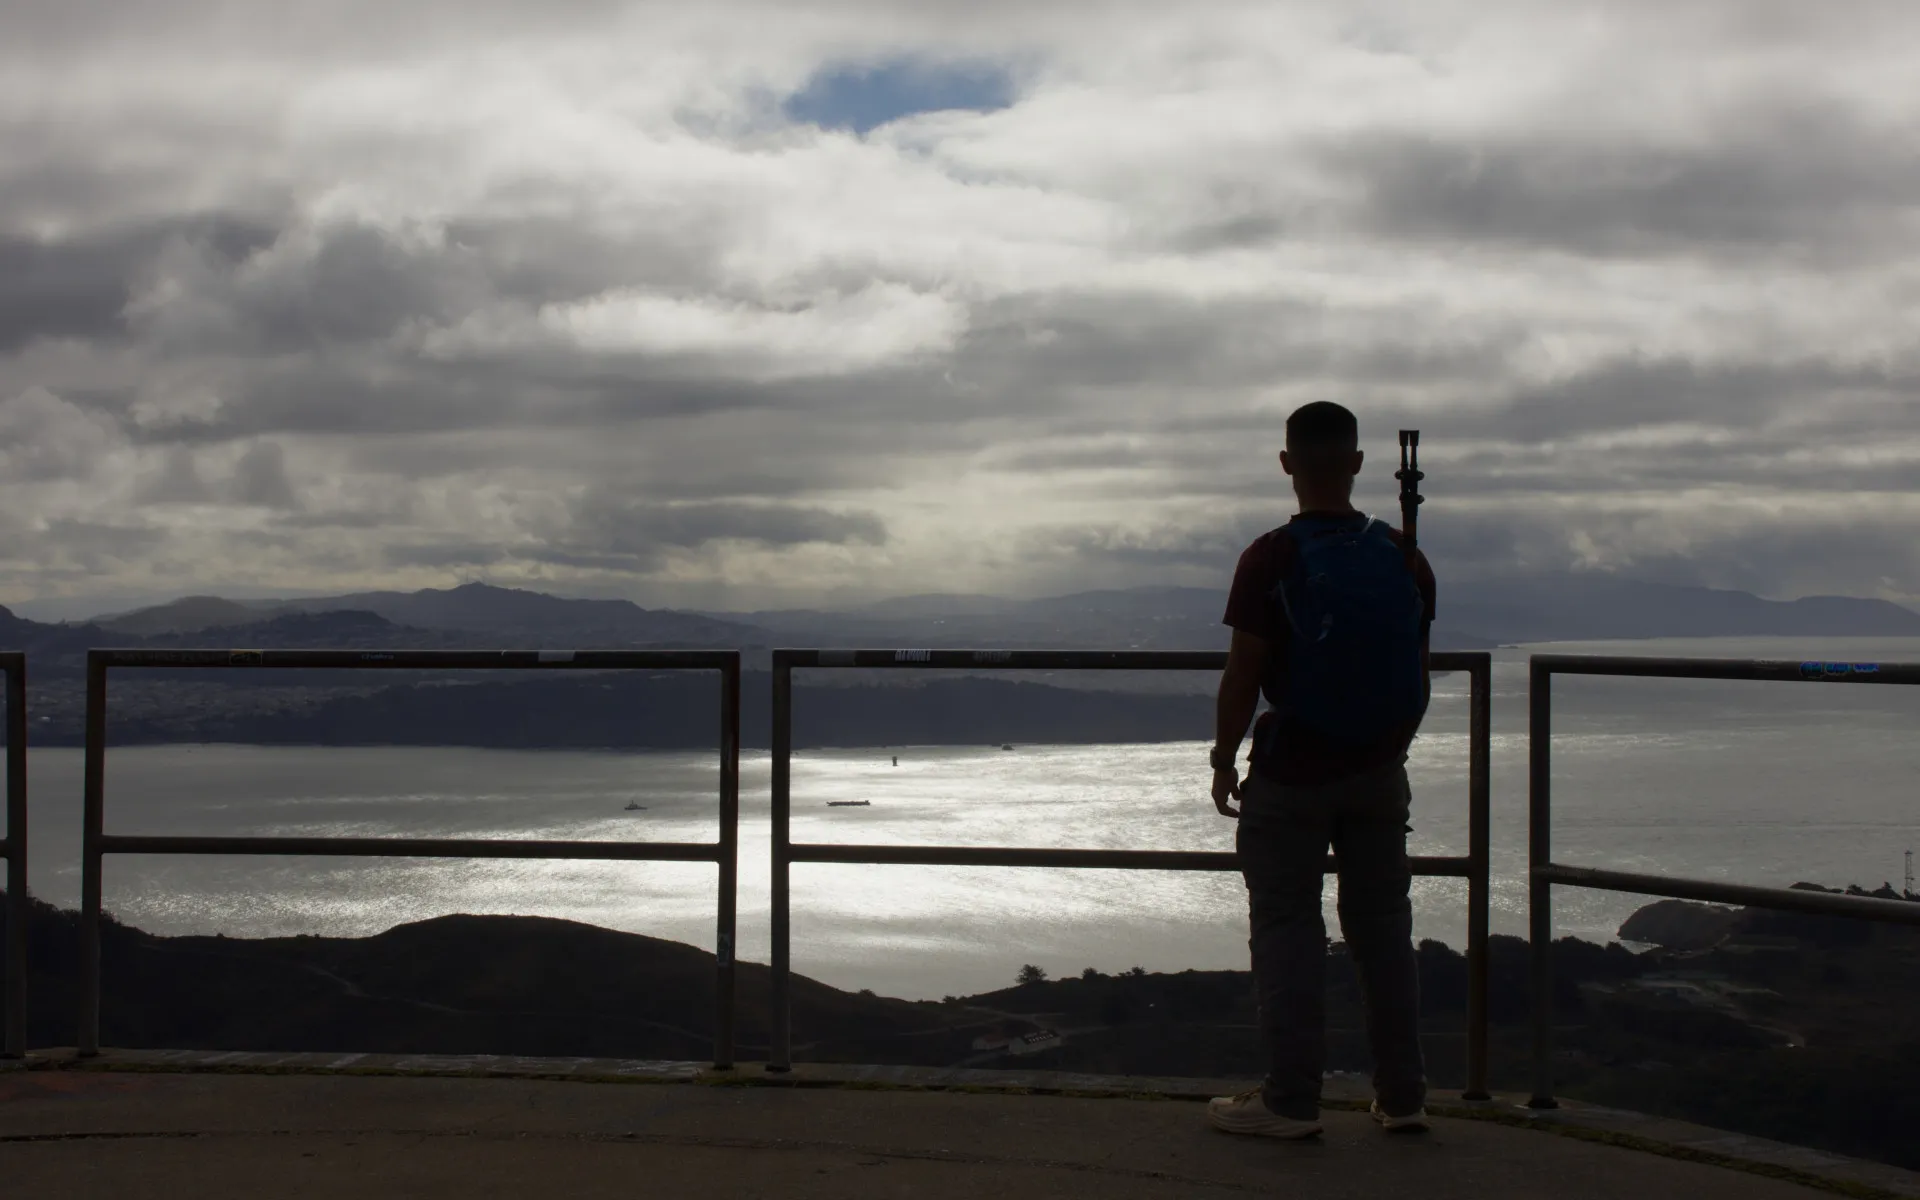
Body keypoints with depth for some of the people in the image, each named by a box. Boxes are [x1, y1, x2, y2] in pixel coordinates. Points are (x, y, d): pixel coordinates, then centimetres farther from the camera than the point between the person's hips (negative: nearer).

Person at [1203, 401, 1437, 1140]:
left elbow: (1243, 675, -12)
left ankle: (1291, 1100, 5)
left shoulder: (1271, 560, -13)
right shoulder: (1404, 560, 0)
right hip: (1379, 774, 4)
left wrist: (1224, 760, 0)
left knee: (1287, 933, 3)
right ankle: (1402, 1094, 16)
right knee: (1383, 928, 11)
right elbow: (1418, 676, 6)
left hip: (1291, 775, -4)